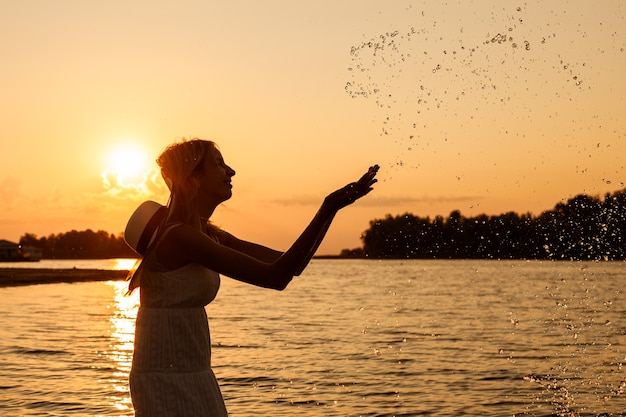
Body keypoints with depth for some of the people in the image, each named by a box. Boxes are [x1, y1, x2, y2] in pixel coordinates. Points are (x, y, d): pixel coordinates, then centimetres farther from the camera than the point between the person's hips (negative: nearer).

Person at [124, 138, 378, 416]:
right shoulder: (179, 236, -20)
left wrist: (330, 209, 4)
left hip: (193, 378, 10)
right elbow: (274, 277, -24)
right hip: (168, 382, -10)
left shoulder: (208, 235, 10)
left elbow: (291, 265, 9)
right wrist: (326, 213, -23)